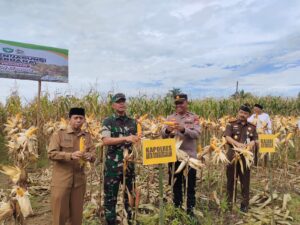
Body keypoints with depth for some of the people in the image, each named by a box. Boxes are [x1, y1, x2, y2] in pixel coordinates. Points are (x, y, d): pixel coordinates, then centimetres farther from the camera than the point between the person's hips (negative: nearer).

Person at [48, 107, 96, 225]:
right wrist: (70, 155, -25)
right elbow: (51, 154, -12)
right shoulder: (59, 134, -4)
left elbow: (93, 155, 3)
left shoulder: (87, 136, 7)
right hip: (61, 180, -3)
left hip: (79, 180, 3)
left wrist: (89, 156, -20)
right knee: (60, 212, 6)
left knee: (77, 212, 13)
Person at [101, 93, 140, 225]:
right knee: (110, 195, 7)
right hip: (113, 165, -4)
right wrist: (125, 138, -29)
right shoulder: (108, 121, -5)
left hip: (129, 164, 4)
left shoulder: (132, 122, 8)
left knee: (130, 193, 15)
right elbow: (105, 141, -20)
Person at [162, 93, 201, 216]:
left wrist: (183, 129, -29)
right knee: (176, 184, 15)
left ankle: (190, 209, 25)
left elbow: (196, 134, -14)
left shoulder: (194, 117, -1)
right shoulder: (170, 117, 5)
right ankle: (177, 208, 32)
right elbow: (163, 135, -2)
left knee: (190, 185, 9)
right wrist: (168, 130, -25)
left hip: (189, 156, -2)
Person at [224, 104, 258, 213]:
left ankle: (245, 204, 23)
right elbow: (227, 137, -11)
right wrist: (237, 143, -27)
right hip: (232, 155, -2)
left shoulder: (252, 127, 9)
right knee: (231, 179, 9)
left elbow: (255, 140, 3)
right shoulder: (231, 124, 1)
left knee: (245, 180, 9)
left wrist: (251, 144, -20)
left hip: (246, 156, 2)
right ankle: (229, 202, 24)